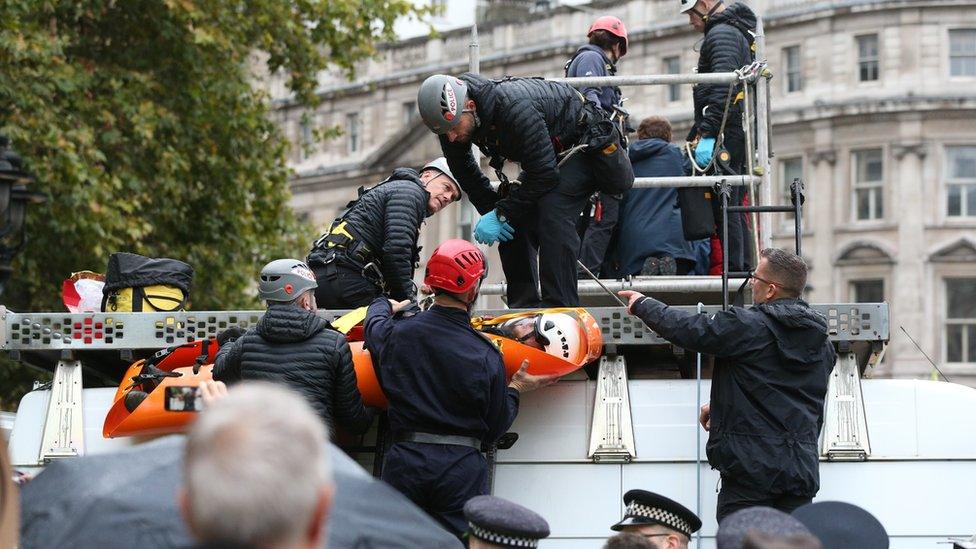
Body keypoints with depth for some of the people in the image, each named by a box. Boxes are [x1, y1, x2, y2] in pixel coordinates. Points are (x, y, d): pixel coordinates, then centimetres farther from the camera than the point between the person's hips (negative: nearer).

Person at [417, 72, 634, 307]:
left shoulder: (514, 109, -40)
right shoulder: (452, 117, -15)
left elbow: (545, 174, -34)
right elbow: (464, 173, 2)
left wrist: (501, 214, -29)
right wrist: (491, 212, -9)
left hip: (585, 143, -8)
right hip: (546, 154, 8)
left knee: (552, 215, -27)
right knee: (514, 220, -4)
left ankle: (560, 308, -28)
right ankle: (524, 307, 3)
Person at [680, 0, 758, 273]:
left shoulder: (721, 33, -8)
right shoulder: (738, 33, 26)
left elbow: (722, 86, -21)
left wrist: (707, 135, -26)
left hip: (725, 135, -11)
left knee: (723, 206, -13)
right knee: (734, 207, 11)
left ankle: (735, 270, -18)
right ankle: (746, 269, 10)